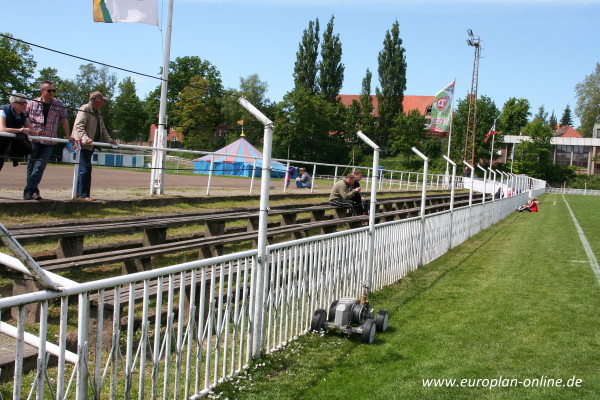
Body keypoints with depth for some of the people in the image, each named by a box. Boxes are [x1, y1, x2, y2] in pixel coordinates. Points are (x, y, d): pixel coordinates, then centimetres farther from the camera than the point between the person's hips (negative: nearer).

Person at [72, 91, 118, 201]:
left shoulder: (97, 112, 20)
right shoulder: (85, 109, -9)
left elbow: (102, 129, 27)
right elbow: (78, 126, -21)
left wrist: (109, 140, 15)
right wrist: (85, 138, -35)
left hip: (90, 146, 9)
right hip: (83, 144, -9)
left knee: (84, 169, 13)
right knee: (86, 169, -10)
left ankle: (78, 192, 20)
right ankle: (84, 194, -6)